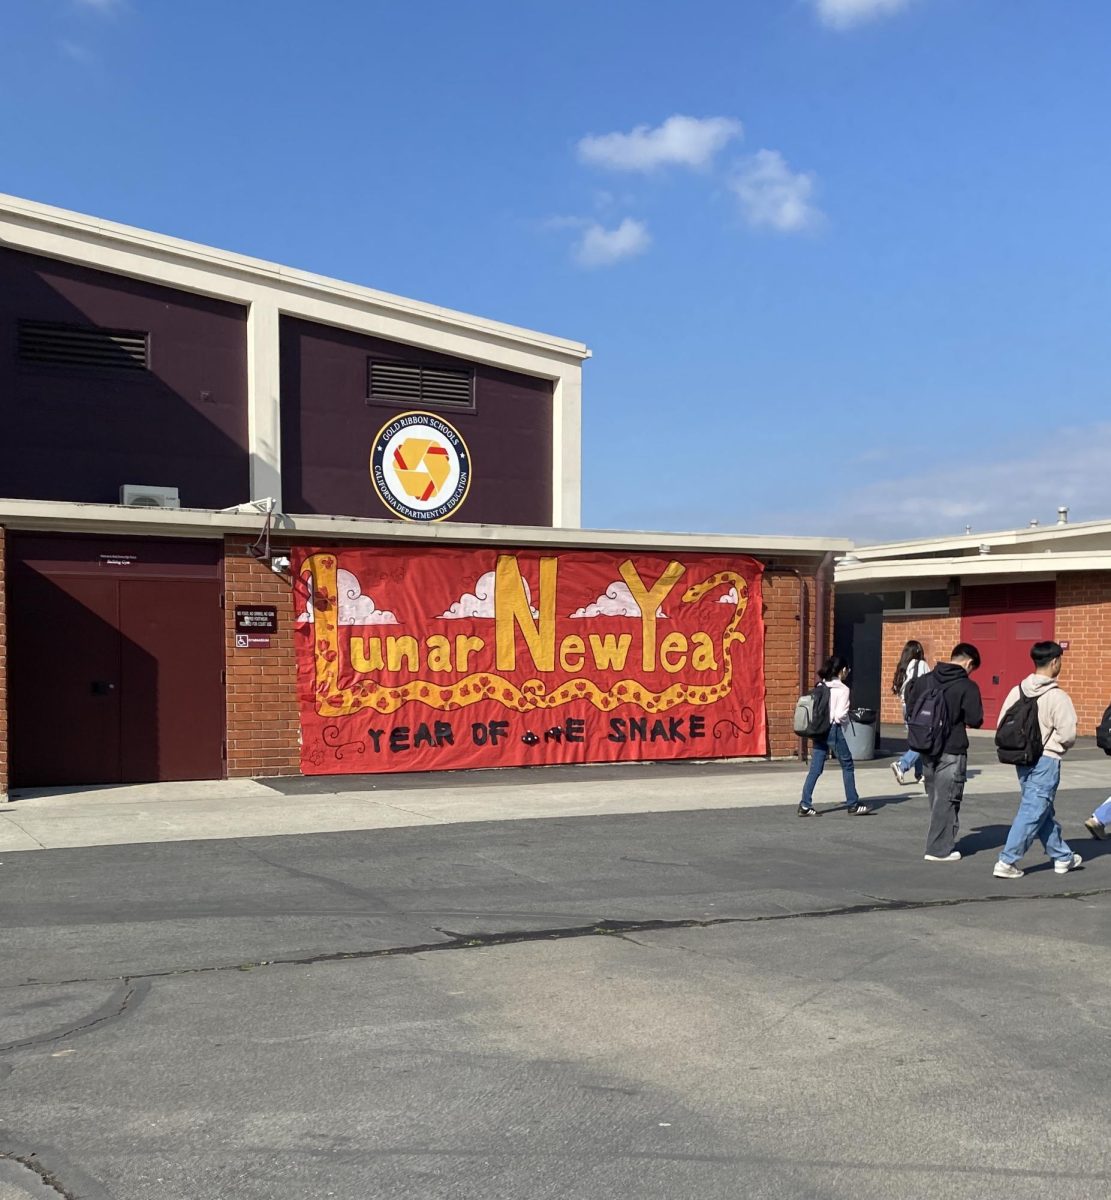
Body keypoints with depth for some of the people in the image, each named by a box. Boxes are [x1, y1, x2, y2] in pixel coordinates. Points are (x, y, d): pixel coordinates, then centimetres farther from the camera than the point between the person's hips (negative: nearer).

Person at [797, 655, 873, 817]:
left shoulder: (820, 686, 8)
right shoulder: (842, 689, -10)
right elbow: (840, 715, -15)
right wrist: (847, 720, 5)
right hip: (834, 730, -6)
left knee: (815, 769, 6)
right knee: (848, 766, 9)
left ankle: (805, 805, 2)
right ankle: (853, 804, 15)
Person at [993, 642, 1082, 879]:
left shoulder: (1017, 691, 1)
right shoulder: (1057, 696, -16)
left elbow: (1002, 725, 1)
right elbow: (1068, 734, -17)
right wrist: (1059, 744, 5)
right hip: (1047, 760, -7)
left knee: (1045, 811, 18)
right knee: (1032, 813, -2)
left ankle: (1063, 857, 32)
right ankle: (1006, 863, -3)